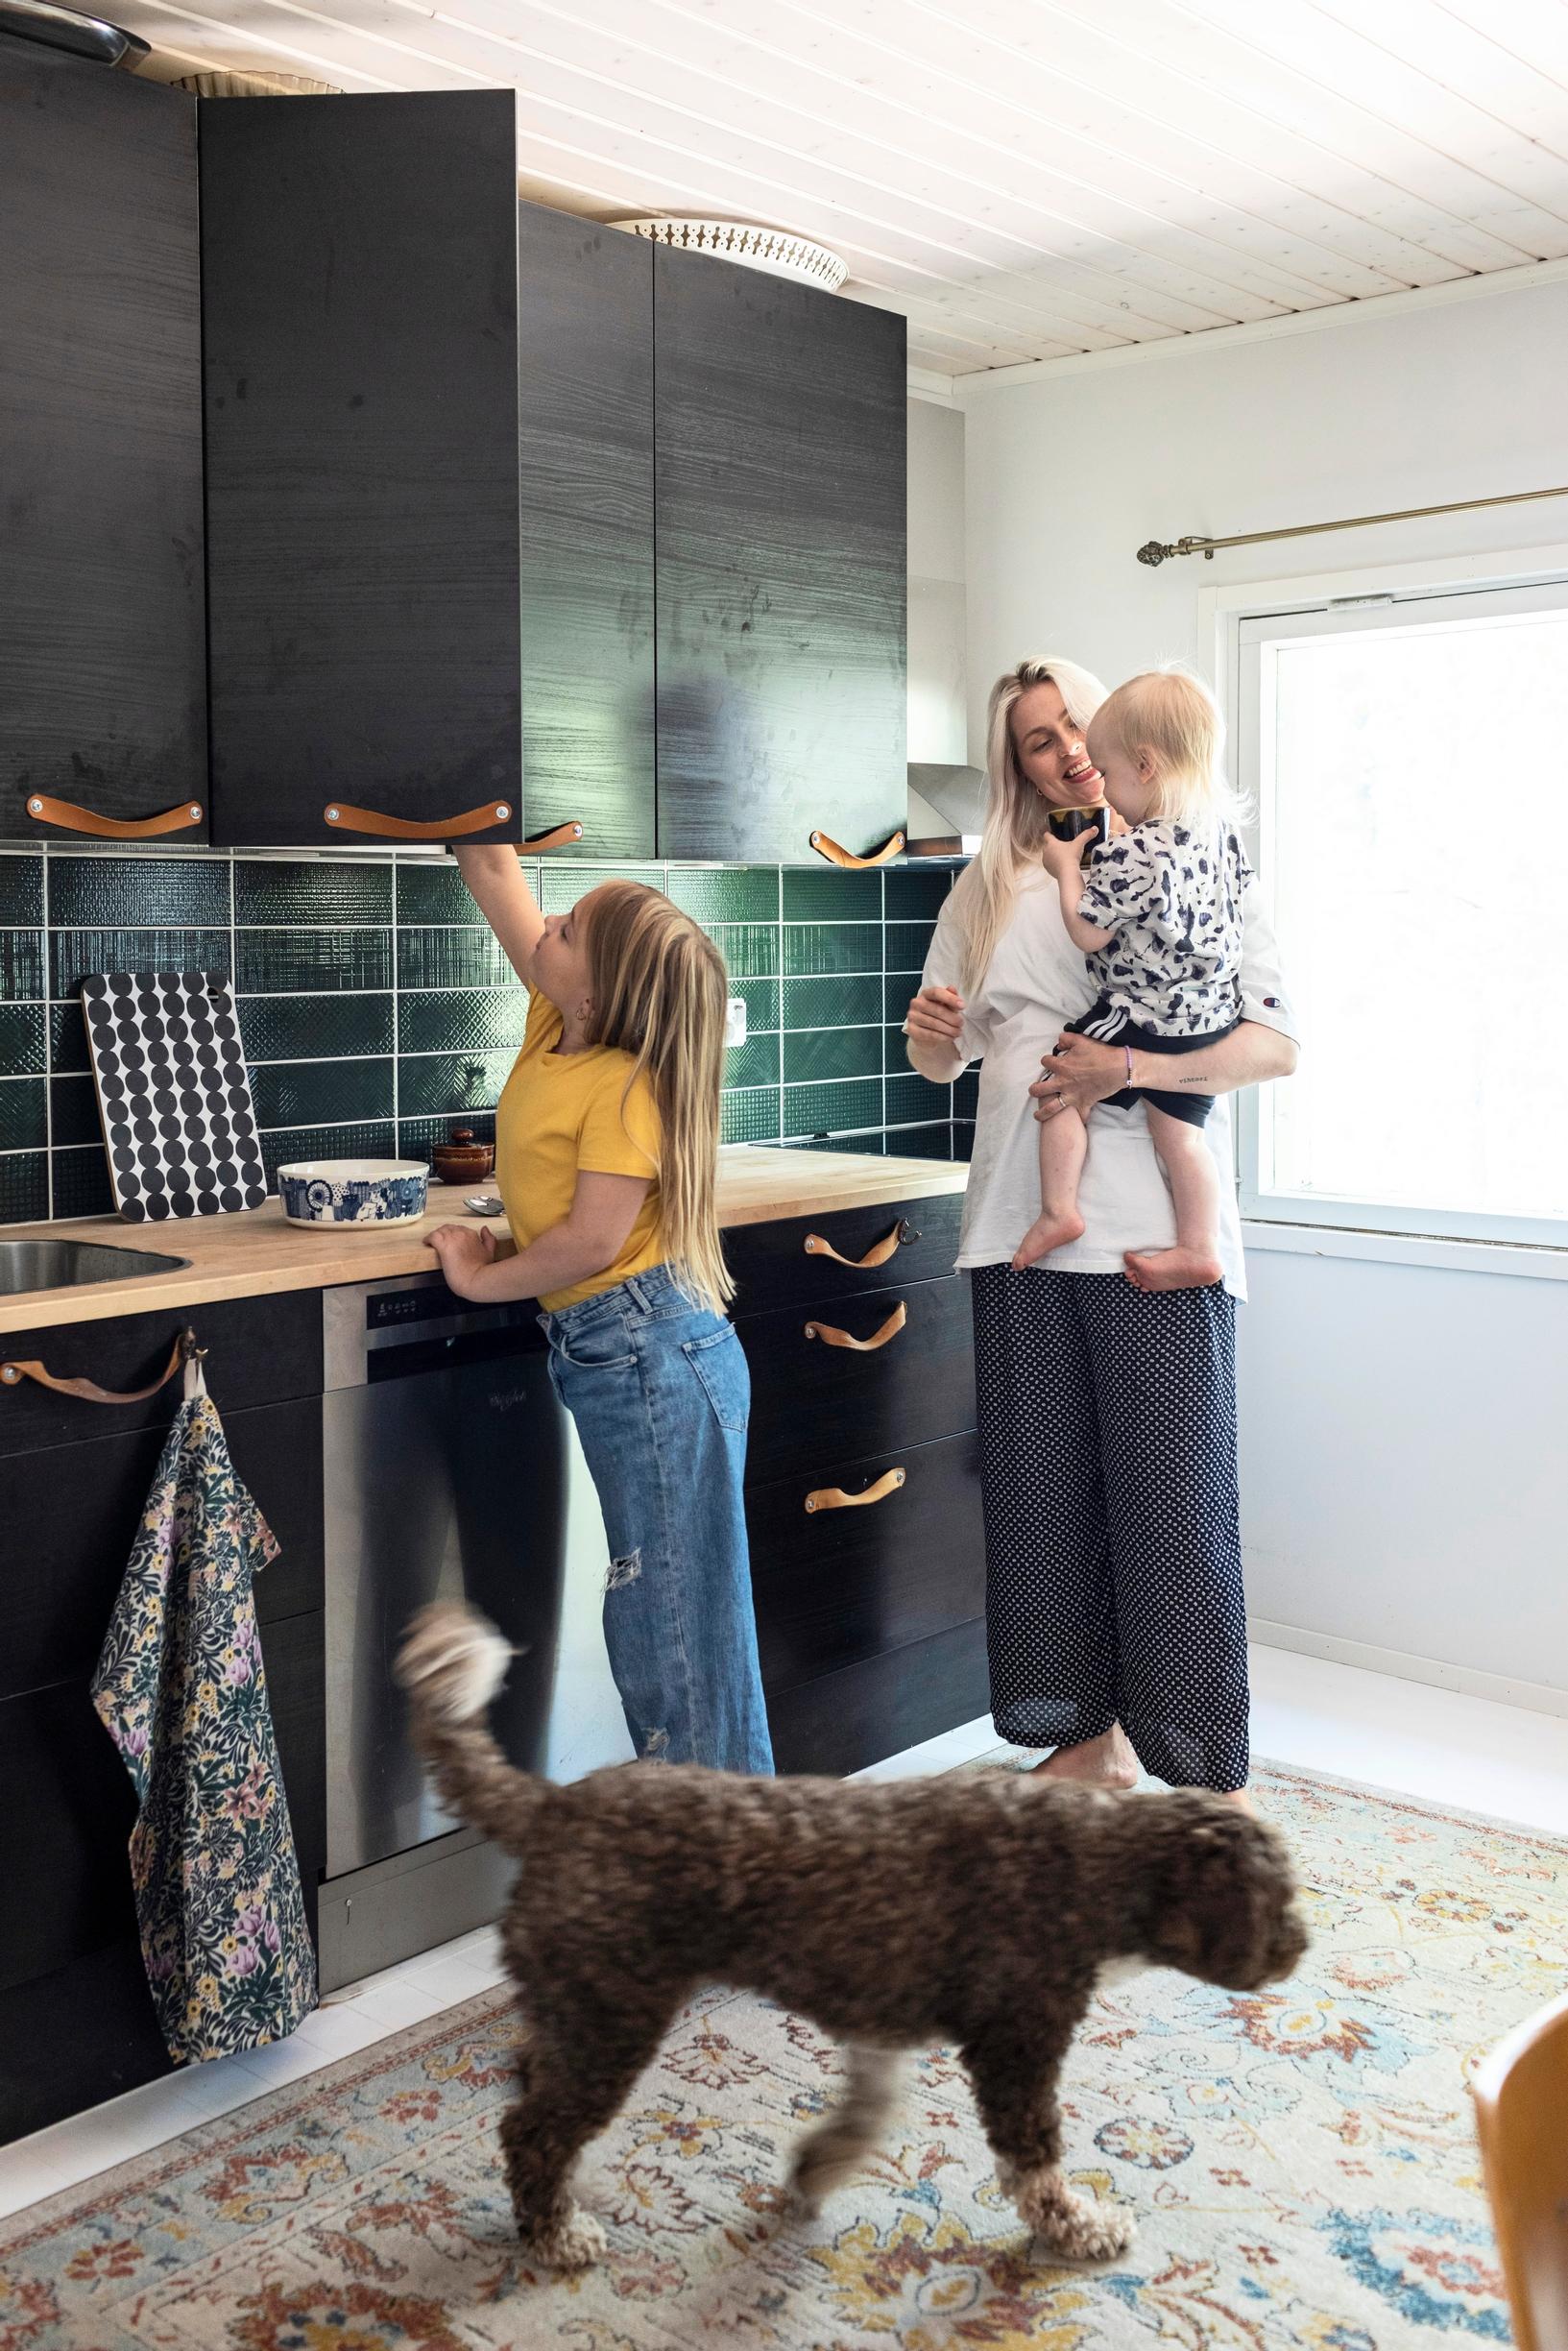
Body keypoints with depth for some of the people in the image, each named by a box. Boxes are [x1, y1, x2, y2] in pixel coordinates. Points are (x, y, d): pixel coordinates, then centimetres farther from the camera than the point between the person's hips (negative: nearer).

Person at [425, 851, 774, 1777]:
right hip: (608, 1354, 9)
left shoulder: (623, 1086, -16)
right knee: (654, 1600, 16)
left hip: (648, 1352, -9)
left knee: (674, 1600, -1)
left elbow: (592, 1242, -19)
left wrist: (482, 1277, -7)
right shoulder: (555, 1024, 7)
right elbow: (496, 873, 12)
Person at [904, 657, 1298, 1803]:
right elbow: (946, 1060, 20)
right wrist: (929, 1033, -4)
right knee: (1043, 1494, 9)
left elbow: (1279, 1044, -5)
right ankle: (1091, 1737, 25)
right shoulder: (990, 889, 14)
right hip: (1024, 1234, 4)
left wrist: (1130, 1066, -19)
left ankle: (1214, 1773, 10)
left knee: (1176, 1504, -3)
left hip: (1160, 1234, -4)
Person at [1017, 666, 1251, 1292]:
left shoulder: (1132, 854, -23)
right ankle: (1198, 1248, 12)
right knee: (1179, 1132, 12)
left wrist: (1066, 867, -1)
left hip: (1142, 1023, -8)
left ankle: (1057, 1212, 6)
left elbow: (1088, 933, -16)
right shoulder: (1222, 831, 2)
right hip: (1209, 1022, 8)